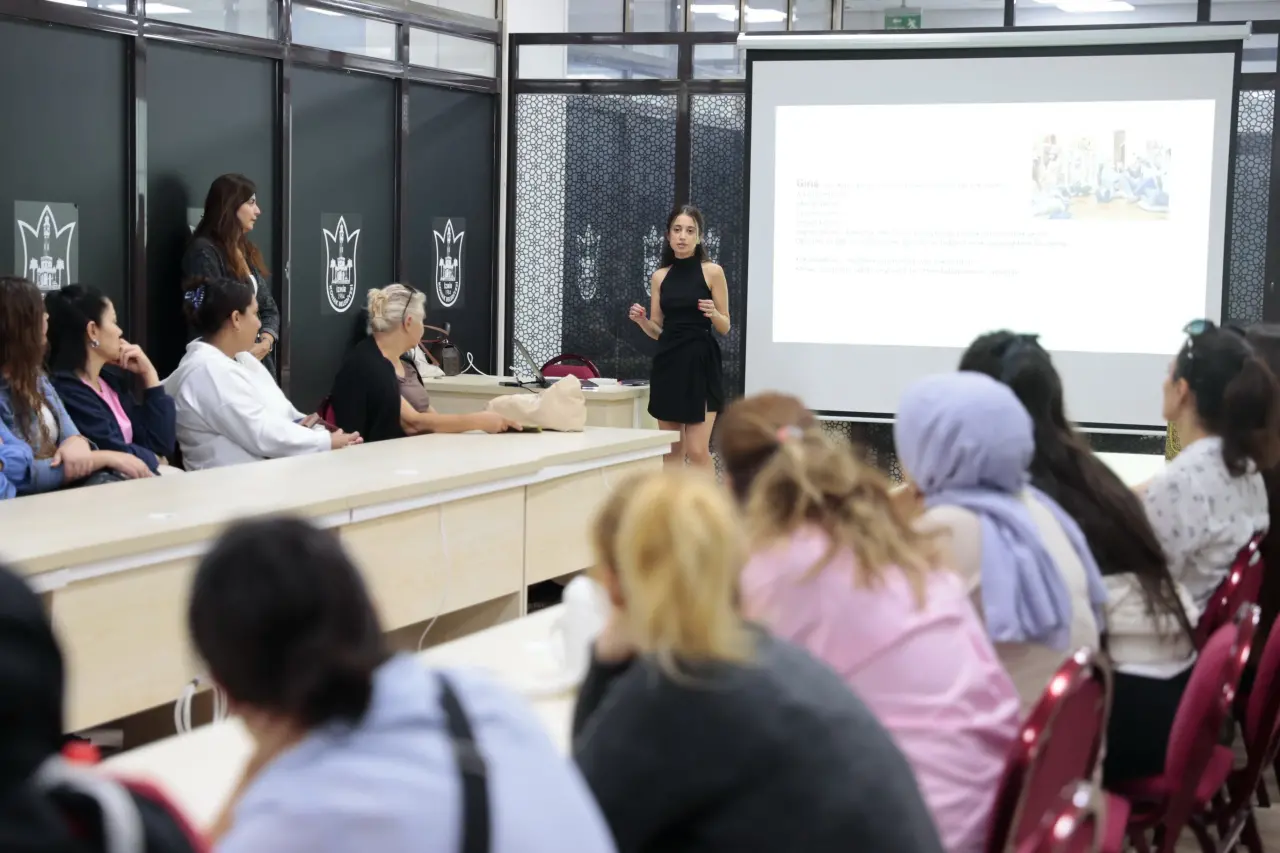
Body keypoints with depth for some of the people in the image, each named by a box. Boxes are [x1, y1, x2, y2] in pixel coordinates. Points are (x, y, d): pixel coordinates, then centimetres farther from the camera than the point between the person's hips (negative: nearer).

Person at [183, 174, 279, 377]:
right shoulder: (204, 252, -10)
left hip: (259, 363, 8)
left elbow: (270, 309, 14)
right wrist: (242, 351, -15)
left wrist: (265, 343, -4)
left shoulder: (247, 251, 15)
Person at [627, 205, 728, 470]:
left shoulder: (712, 272, -1)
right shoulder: (660, 277, 10)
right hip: (668, 363, 4)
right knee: (671, 451, 6)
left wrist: (713, 314, -21)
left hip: (701, 362, -4)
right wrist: (642, 320, -7)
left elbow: (725, 327, 0)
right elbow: (657, 330, 13)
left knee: (697, 450, -11)